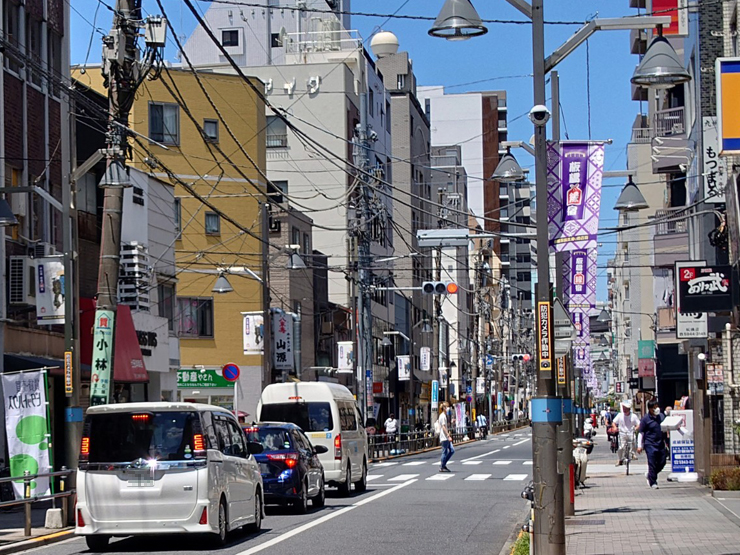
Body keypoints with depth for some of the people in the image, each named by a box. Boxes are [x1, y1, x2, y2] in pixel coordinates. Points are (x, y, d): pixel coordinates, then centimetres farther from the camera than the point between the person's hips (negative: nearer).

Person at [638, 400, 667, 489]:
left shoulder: (661, 416, 9)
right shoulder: (646, 419, -6)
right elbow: (641, 433, -4)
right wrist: (639, 446, -9)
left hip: (660, 444, 5)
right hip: (650, 444, -5)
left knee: (662, 462, 7)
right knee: (652, 464, -5)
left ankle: (649, 474, 30)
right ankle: (653, 482, 6)